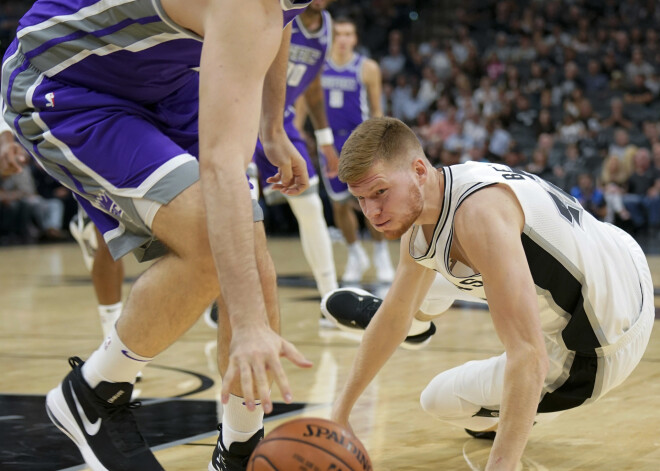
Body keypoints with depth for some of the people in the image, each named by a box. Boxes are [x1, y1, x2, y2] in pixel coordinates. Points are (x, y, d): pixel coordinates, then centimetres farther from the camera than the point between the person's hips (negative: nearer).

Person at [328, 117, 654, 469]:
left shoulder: (477, 212, -33)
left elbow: (529, 355, -38)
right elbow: (394, 317, 14)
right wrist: (341, 410, 17)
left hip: (604, 344, -9)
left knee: (440, 398, -3)